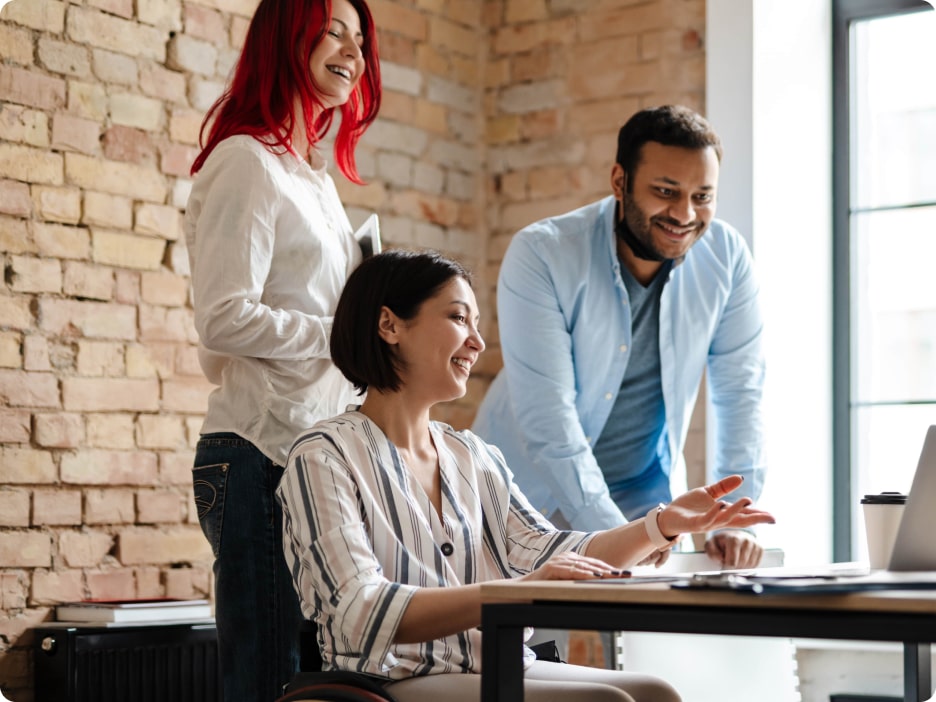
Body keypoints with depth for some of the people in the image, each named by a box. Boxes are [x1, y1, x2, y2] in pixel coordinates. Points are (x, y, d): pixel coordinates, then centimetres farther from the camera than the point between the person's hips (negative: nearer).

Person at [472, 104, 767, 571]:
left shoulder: (726, 257, -8)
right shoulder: (540, 256, -19)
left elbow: (739, 393, -3)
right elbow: (546, 415, -23)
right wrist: (610, 534, -29)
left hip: (643, 499, 3)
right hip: (527, 497, -2)